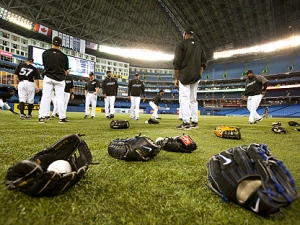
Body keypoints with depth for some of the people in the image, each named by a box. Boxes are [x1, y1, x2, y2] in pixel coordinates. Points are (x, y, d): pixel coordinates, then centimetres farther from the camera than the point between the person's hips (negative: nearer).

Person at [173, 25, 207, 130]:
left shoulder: (181, 44, -1)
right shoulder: (199, 45, 17)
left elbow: (177, 62, -9)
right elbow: (203, 62, 12)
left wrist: (176, 78, -6)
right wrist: (198, 75, 14)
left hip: (184, 76, -6)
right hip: (195, 77, 6)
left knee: (184, 99, -6)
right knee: (193, 99, 10)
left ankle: (186, 123, -11)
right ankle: (194, 122, 11)